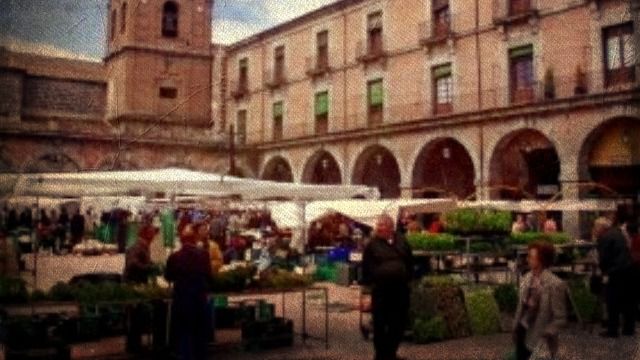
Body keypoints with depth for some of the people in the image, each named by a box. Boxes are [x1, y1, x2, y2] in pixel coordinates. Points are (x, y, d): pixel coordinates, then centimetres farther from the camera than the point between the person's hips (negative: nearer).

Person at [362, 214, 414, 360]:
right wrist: (369, 282, -4)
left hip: (400, 288, 4)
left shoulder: (402, 242, 8)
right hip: (380, 288, -3)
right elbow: (366, 267, 0)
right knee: (380, 323, 2)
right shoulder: (373, 244, -1)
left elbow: (410, 263, 16)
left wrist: (408, 278, 10)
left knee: (399, 323, 10)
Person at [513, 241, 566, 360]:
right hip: (522, 332, 6)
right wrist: (515, 328, 10)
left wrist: (543, 335, -17)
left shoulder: (555, 284, -18)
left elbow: (560, 318, -14)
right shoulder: (527, 278, 1)